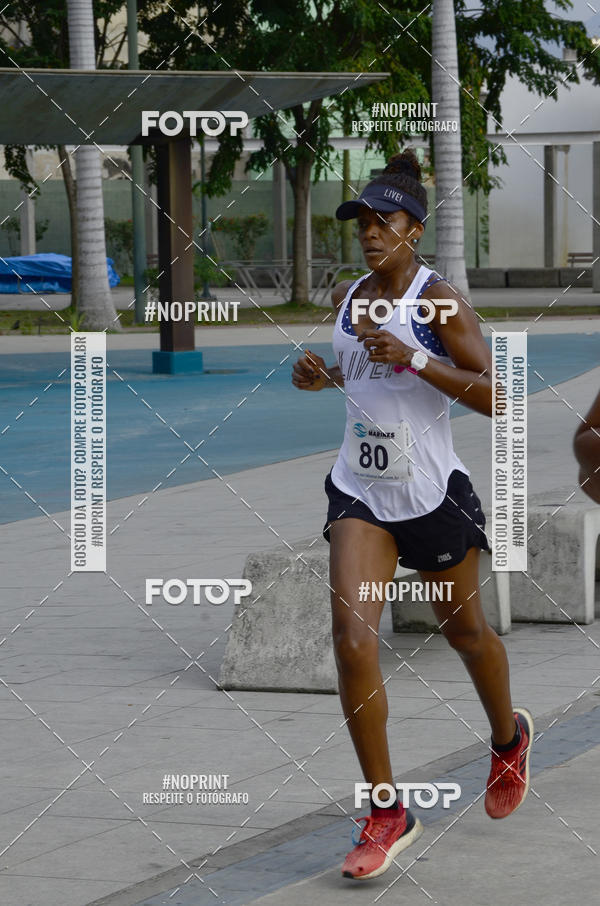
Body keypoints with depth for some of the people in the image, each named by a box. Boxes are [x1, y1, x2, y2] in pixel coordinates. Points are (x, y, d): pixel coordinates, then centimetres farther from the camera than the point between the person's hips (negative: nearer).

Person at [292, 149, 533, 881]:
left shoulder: (437, 300, -13)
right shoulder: (346, 298, 6)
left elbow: (493, 396, -19)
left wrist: (412, 357, -28)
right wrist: (324, 377, 3)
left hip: (432, 493, -4)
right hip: (360, 494, 4)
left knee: (464, 631, 15)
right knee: (352, 639, -13)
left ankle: (509, 738, 49)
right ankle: (387, 813, -6)